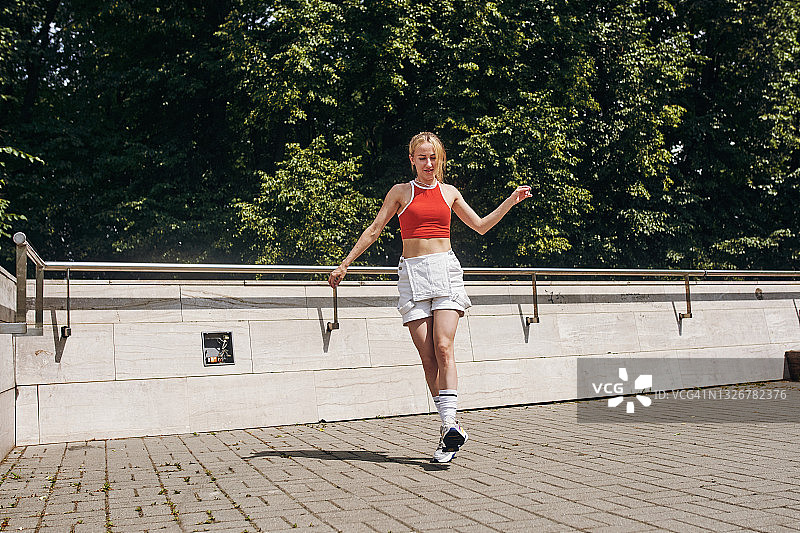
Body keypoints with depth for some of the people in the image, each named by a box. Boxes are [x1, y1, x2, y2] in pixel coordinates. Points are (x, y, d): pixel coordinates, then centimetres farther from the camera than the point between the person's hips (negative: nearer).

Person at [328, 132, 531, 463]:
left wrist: (511, 201, 18)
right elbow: (374, 230, 11)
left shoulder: (449, 193, 15)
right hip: (412, 274, 0)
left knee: (443, 348, -17)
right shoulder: (400, 192, 10)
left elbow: (481, 226, 25)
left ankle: (450, 421, -22)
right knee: (427, 357, -7)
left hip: (445, 269, 1)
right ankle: (450, 429, -2)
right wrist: (345, 264, 8)